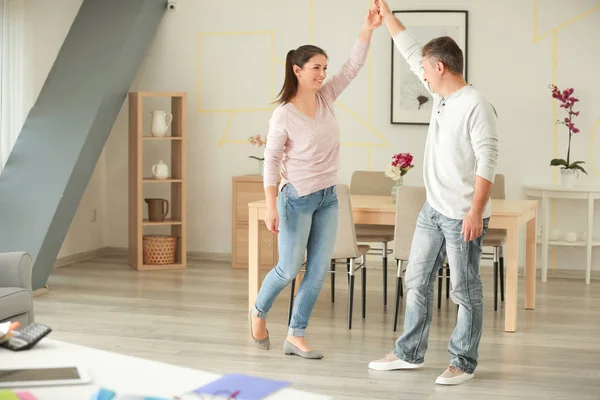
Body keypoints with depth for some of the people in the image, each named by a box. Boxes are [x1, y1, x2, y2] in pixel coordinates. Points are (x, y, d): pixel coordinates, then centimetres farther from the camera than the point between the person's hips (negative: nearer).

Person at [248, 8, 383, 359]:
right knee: (290, 268, 2)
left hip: (328, 198, 6)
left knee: (319, 270, 5)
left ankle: (296, 336, 14)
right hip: (297, 199, -6)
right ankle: (259, 312, 31)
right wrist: (271, 208, -16)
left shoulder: (326, 98, 0)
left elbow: (353, 67, -5)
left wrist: (368, 30, -18)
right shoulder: (284, 115, -15)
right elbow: (271, 160, -12)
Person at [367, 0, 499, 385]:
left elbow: (487, 161, -21)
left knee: (466, 291, 2)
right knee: (417, 281, 13)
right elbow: (411, 52, 17)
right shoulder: (442, 95, 7)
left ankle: (463, 363, 12)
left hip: (463, 216, -9)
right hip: (433, 210, 9)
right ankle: (409, 353, 23)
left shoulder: (477, 106, -17)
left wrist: (476, 212, -26)